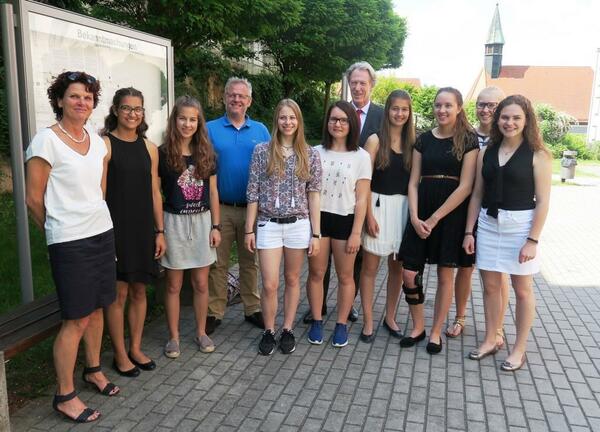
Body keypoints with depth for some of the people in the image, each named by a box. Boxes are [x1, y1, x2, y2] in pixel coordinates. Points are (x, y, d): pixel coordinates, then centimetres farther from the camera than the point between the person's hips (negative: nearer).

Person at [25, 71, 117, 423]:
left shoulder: (99, 143, 8)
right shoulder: (46, 141, -10)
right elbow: (34, 199, -6)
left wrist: (95, 220, 14)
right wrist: (59, 231, 5)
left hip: (102, 233, 6)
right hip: (70, 242, -6)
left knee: (97, 308, 15)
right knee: (77, 319, -1)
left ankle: (94, 370, 35)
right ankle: (65, 396, 15)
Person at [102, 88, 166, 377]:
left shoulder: (149, 148, 9)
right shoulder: (105, 144, -6)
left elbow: (154, 193, 11)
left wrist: (160, 231, 8)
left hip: (143, 229, 5)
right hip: (116, 229, -5)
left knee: (139, 291, 12)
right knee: (119, 293, 3)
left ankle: (135, 349, 27)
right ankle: (120, 355, 18)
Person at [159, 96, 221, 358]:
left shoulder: (206, 154, 4)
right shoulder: (163, 154, -5)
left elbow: (213, 192, 7)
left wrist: (215, 226, 3)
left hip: (202, 221, 3)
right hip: (174, 221, -2)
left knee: (201, 283, 10)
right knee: (173, 285, 7)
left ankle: (201, 332, 25)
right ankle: (173, 336, 21)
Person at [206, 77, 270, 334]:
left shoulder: (261, 131, 7)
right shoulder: (210, 129, 1)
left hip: (252, 207, 2)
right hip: (220, 208, -1)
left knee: (250, 262, 12)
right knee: (218, 263, 6)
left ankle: (252, 309, 25)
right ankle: (215, 312, 18)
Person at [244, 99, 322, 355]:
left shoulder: (310, 155, 2)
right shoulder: (262, 151, -1)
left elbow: (314, 195, 2)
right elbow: (253, 193, 0)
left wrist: (315, 233, -1)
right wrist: (249, 229, -2)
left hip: (299, 225, 1)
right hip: (269, 225, -1)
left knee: (292, 280, 11)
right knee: (270, 285, -1)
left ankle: (287, 330, 26)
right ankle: (268, 332, 20)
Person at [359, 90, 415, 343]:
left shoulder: (412, 143, 6)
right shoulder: (376, 140, -3)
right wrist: (369, 215, -13)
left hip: (403, 208, 4)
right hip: (378, 205, -3)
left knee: (397, 267, 12)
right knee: (370, 266, 3)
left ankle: (390, 317, 27)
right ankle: (368, 322, 14)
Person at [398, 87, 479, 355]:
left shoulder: (468, 140, -2)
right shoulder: (424, 139, 9)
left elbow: (465, 186, -10)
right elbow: (414, 182, 7)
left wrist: (434, 218, -13)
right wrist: (415, 217, -7)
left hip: (452, 213, -3)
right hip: (421, 213, 3)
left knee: (445, 275, 5)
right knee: (409, 273, 0)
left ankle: (436, 332, 22)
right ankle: (418, 327, 22)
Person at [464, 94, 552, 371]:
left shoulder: (537, 155, -6)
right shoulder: (487, 153, 5)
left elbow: (543, 201, -8)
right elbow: (477, 195, 8)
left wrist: (533, 240, -13)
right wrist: (469, 231, 4)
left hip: (520, 226, -4)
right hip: (488, 224, 4)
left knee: (522, 289, 8)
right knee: (490, 286, 12)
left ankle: (519, 349, 22)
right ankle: (490, 341, 28)